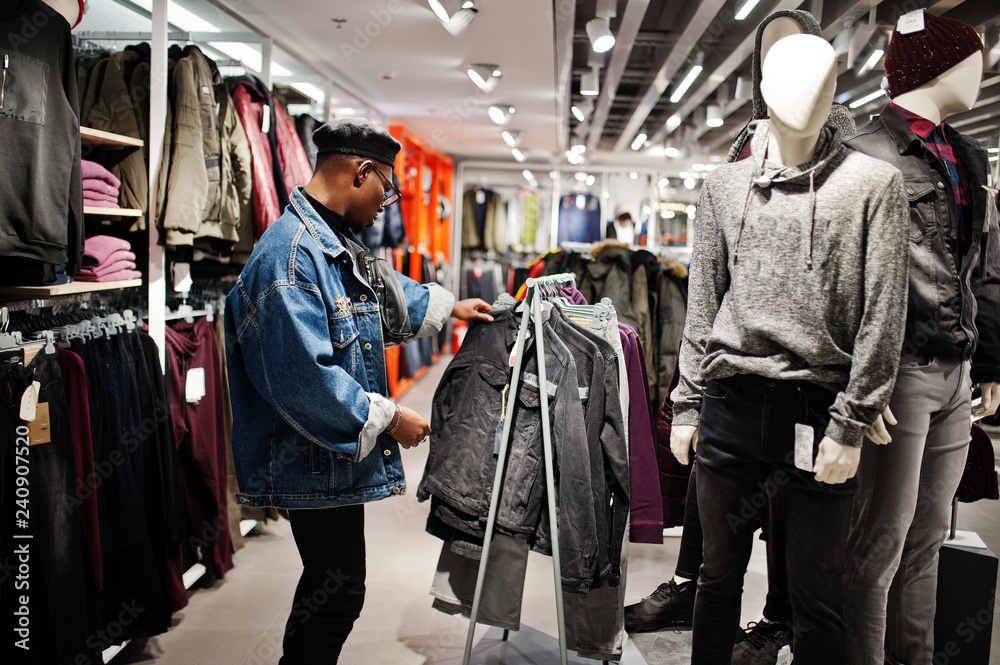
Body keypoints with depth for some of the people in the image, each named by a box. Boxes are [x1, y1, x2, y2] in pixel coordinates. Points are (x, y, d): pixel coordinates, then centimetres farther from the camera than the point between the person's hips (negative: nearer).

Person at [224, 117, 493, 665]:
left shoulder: (336, 246, 11)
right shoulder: (290, 254, -23)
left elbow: (386, 289, 33)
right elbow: (304, 379, -30)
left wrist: (449, 306, 35)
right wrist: (388, 419, -20)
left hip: (339, 453, 10)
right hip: (316, 461, -10)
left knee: (333, 586, 19)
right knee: (337, 591, 3)